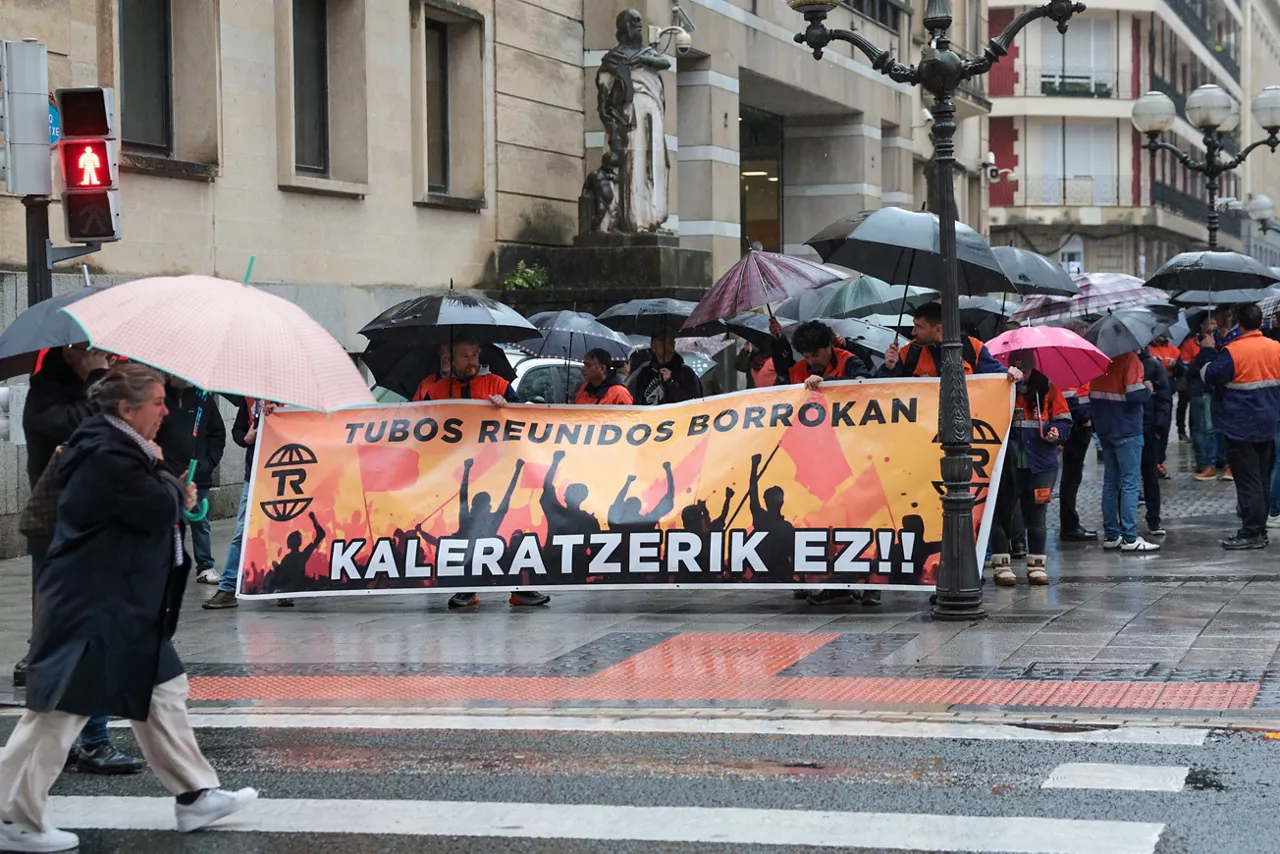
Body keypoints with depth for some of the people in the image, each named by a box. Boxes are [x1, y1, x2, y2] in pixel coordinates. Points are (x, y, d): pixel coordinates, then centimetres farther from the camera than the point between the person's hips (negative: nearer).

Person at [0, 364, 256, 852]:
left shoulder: (119, 448, 11)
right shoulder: (108, 456, -22)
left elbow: (147, 509, 20)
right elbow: (161, 509, -22)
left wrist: (173, 494, 1)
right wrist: (164, 475, -2)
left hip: (127, 611, 11)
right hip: (90, 611, -11)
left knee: (163, 691, 15)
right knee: (60, 711, -3)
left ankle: (195, 795, 23)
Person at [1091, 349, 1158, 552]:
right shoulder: (1131, 359, -15)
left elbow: (1092, 393, 12)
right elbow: (1135, 395, -21)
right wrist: (1148, 389, -2)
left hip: (1104, 428, 7)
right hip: (1127, 428, -7)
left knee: (1110, 480, 13)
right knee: (1131, 481, -4)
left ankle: (1110, 535, 15)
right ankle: (1129, 537, -7)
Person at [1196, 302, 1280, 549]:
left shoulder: (1232, 351, -17)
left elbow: (1211, 376, -15)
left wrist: (1207, 352, -2)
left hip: (1241, 427, -6)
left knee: (1247, 480, -5)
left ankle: (1252, 533, -6)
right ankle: (1260, 529, 17)